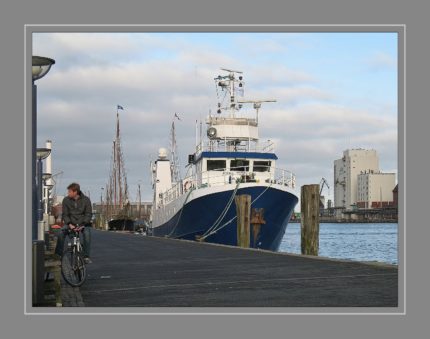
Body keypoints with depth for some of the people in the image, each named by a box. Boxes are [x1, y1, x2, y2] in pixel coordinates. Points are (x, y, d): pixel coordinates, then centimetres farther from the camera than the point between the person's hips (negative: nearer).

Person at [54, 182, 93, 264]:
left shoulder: (86, 199, -7)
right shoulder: (66, 200, -3)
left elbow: (88, 214, -8)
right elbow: (65, 214, -3)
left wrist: (82, 224, -22)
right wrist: (69, 224, -21)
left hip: (83, 223, -1)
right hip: (71, 223, 2)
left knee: (87, 233, -31)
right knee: (61, 233, -25)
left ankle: (86, 256, -24)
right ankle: (58, 254, -12)